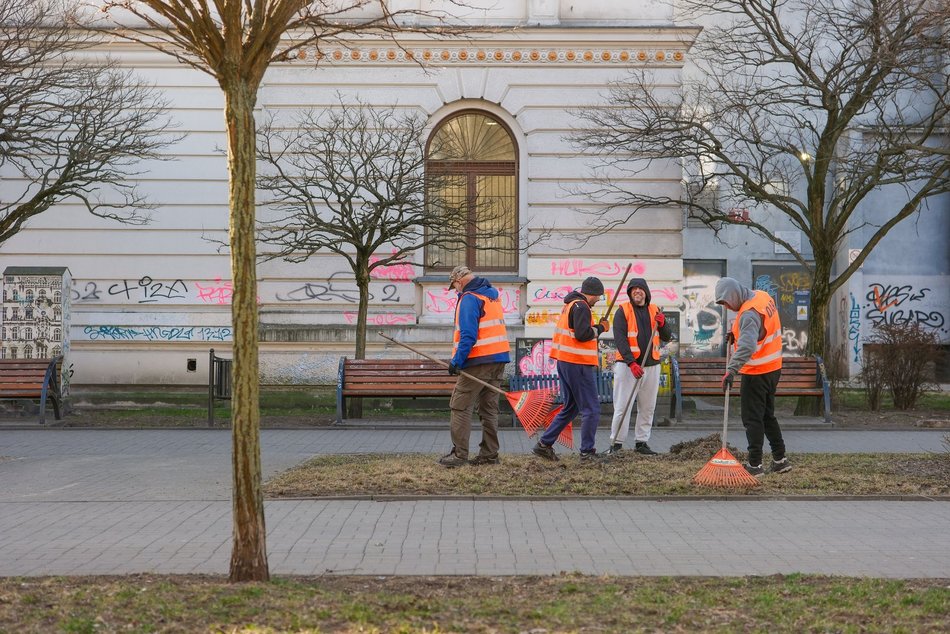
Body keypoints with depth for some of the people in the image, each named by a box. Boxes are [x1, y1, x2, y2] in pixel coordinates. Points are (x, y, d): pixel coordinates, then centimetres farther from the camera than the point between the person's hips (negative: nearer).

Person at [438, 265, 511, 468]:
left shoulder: (469, 299, -11)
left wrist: (457, 360, -18)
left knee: (460, 406, -3)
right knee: (489, 408, 12)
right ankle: (489, 454, 13)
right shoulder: (493, 295, 17)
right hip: (499, 359, 9)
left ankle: (459, 453, -5)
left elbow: (468, 335, -20)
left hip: (479, 360, -9)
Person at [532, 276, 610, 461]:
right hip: (577, 363, -10)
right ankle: (587, 451, -3)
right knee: (591, 409, -4)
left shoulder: (570, 304, 17)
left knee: (570, 407, 17)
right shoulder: (581, 307, -14)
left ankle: (544, 444, 15)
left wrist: (595, 328, 10)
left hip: (564, 362, 10)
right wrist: (600, 327, -8)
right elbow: (582, 334, -22)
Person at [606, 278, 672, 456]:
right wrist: (632, 363, -23)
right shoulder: (623, 311, -2)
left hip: (651, 366, 5)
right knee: (622, 406, -6)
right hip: (627, 365, -5)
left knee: (647, 407, 8)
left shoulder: (654, 311, 12)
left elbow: (667, 337, 12)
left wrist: (662, 324, -10)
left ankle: (641, 442, 16)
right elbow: (620, 339, -12)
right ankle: (616, 443, -2)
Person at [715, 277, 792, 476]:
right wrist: (737, 332, 9)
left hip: (756, 373, -10)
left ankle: (755, 465, 1)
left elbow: (747, 346, -37)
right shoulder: (762, 296, 5)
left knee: (752, 418, -2)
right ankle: (780, 460, 23)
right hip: (773, 368, 10)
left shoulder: (750, 313, -25)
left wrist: (731, 371, -41)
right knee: (768, 415, 18)